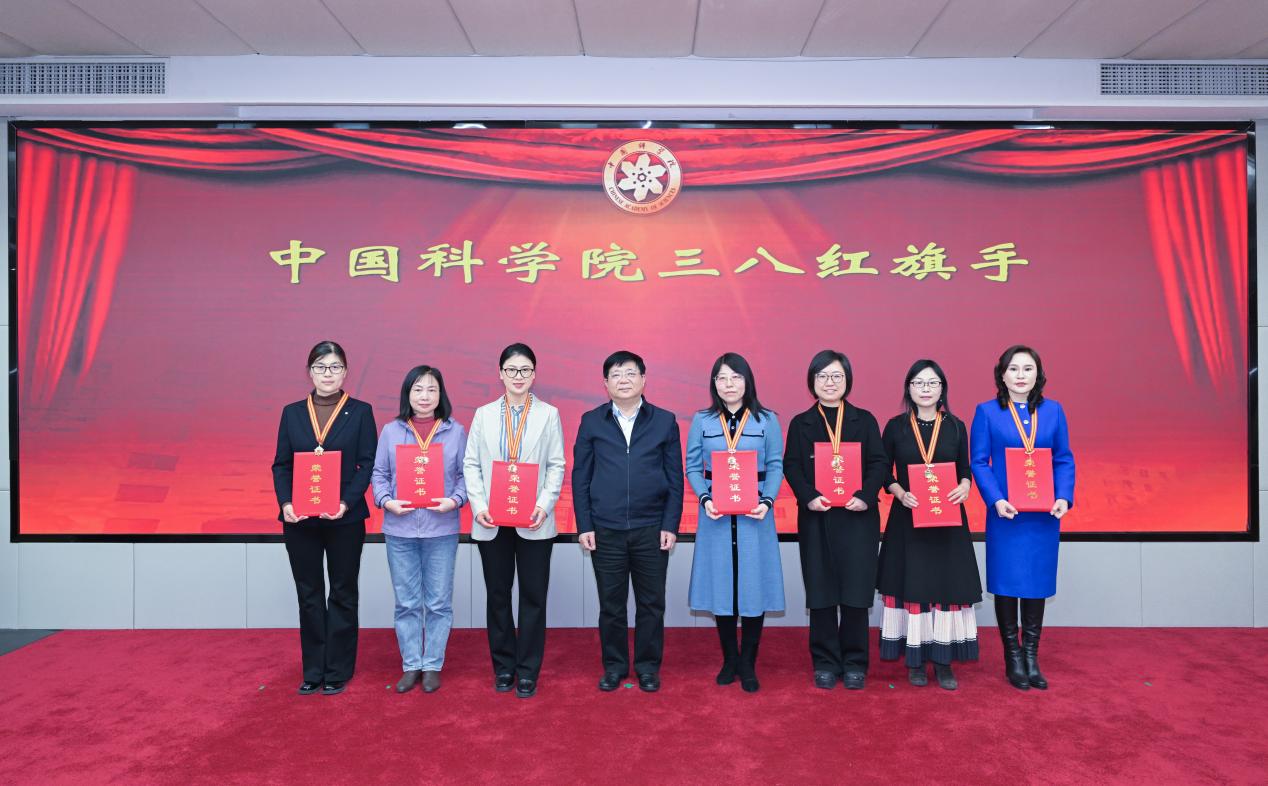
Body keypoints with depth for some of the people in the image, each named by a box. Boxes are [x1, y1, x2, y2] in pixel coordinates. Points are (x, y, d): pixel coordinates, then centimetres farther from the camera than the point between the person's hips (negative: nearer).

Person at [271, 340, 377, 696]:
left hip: (345, 518, -2)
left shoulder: (361, 412, 0)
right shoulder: (292, 413, 8)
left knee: (342, 594, 8)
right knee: (309, 595, 10)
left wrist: (346, 502, -18)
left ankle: (338, 671, 19)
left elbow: (368, 463, -5)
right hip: (299, 519, 3)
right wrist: (285, 502, -11)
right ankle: (312, 671, 22)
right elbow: (281, 464, 5)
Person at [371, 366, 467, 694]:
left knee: (438, 602, 6)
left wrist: (455, 500, -14)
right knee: (406, 602, 9)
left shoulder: (456, 431, 2)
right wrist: (386, 500, -11)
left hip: (441, 529, -1)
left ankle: (432, 666, 19)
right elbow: (379, 474, 6)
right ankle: (410, 666, 22)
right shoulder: (391, 431, 4)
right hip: (400, 529, 1)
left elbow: (466, 475, 3)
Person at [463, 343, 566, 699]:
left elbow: (557, 466, 0)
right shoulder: (484, 414, 7)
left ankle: (528, 671, 16)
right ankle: (503, 666, 24)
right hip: (491, 522, 2)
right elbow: (471, 464, 4)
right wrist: (479, 506, -9)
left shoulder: (549, 414, 3)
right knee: (497, 595, 10)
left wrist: (544, 505, -13)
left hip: (534, 522, -1)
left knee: (533, 596, 4)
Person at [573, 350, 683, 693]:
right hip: (605, 530, 0)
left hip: (651, 530, 0)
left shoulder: (665, 421, 3)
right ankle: (614, 665, 25)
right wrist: (584, 526, -3)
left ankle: (648, 666, 24)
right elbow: (580, 478, 3)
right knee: (611, 604, 9)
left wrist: (671, 526, -3)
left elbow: (675, 479, 3)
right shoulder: (591, 422, 4)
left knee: (651, 603, 8)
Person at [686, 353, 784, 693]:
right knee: (721, 584, 6)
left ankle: (748, 664, 15)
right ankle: (729, 660, 21)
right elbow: (693, 467, 2)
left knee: (753, 584, 2)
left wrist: (766, 501, -15)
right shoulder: (702, 421, 4)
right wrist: (705, 499, -14)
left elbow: (776, 467, 0)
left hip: (753, 514, -1)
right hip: (715, 514, 1)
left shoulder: (767, 420, 2)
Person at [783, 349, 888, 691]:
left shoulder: (864, 420, 8)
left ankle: (854, 663, 16)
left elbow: (880, 463, 2)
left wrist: (865, 496, -14)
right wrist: (808, 496, -15)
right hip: (816, 518, 1)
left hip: (857, 518, 0)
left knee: (855, 594, 1)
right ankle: (825, 662, 17)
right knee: (821, 594, 5)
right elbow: (791, 466, 2)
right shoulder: (801, 423, 9)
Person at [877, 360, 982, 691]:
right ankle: (914, 660, 12)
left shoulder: (956, 427, 4)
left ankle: (943, 661, 12)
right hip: (908, 518, -1)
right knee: (911, 585, 1)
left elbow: (965, 469, 8)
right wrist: (900, 492, -14)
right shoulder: (896, 426, 1)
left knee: (948, 585, 2)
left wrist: (964, 487, -13)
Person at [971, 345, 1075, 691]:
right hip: (1006, 513, -2)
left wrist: (1064, 497, -9)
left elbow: (1064, 460, 6)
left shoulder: (1053, 411, 6)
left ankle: (1032, 657, 20)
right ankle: (1013, 658, 16)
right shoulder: (987, 412, -1)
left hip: (1044, 515, 3)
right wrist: (996, 500, -17)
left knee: (1038, 582, 8)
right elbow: (979, 462, -4)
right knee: (1006, 584, 3)